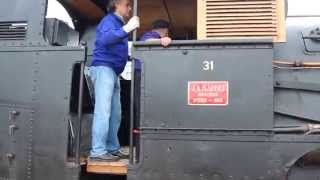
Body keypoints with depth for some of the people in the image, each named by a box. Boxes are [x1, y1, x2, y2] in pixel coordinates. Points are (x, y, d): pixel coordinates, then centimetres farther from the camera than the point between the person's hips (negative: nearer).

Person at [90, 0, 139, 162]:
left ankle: (112, 149, 14)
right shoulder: (109, 20, -3)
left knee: (115, 114, 8)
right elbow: (105, 38, -25)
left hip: (113, 71, 10)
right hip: (103, 68, -10)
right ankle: (98, 151, -13)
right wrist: (127, 28, -34)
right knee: (103, 112, -14)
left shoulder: (119, 23, 25)